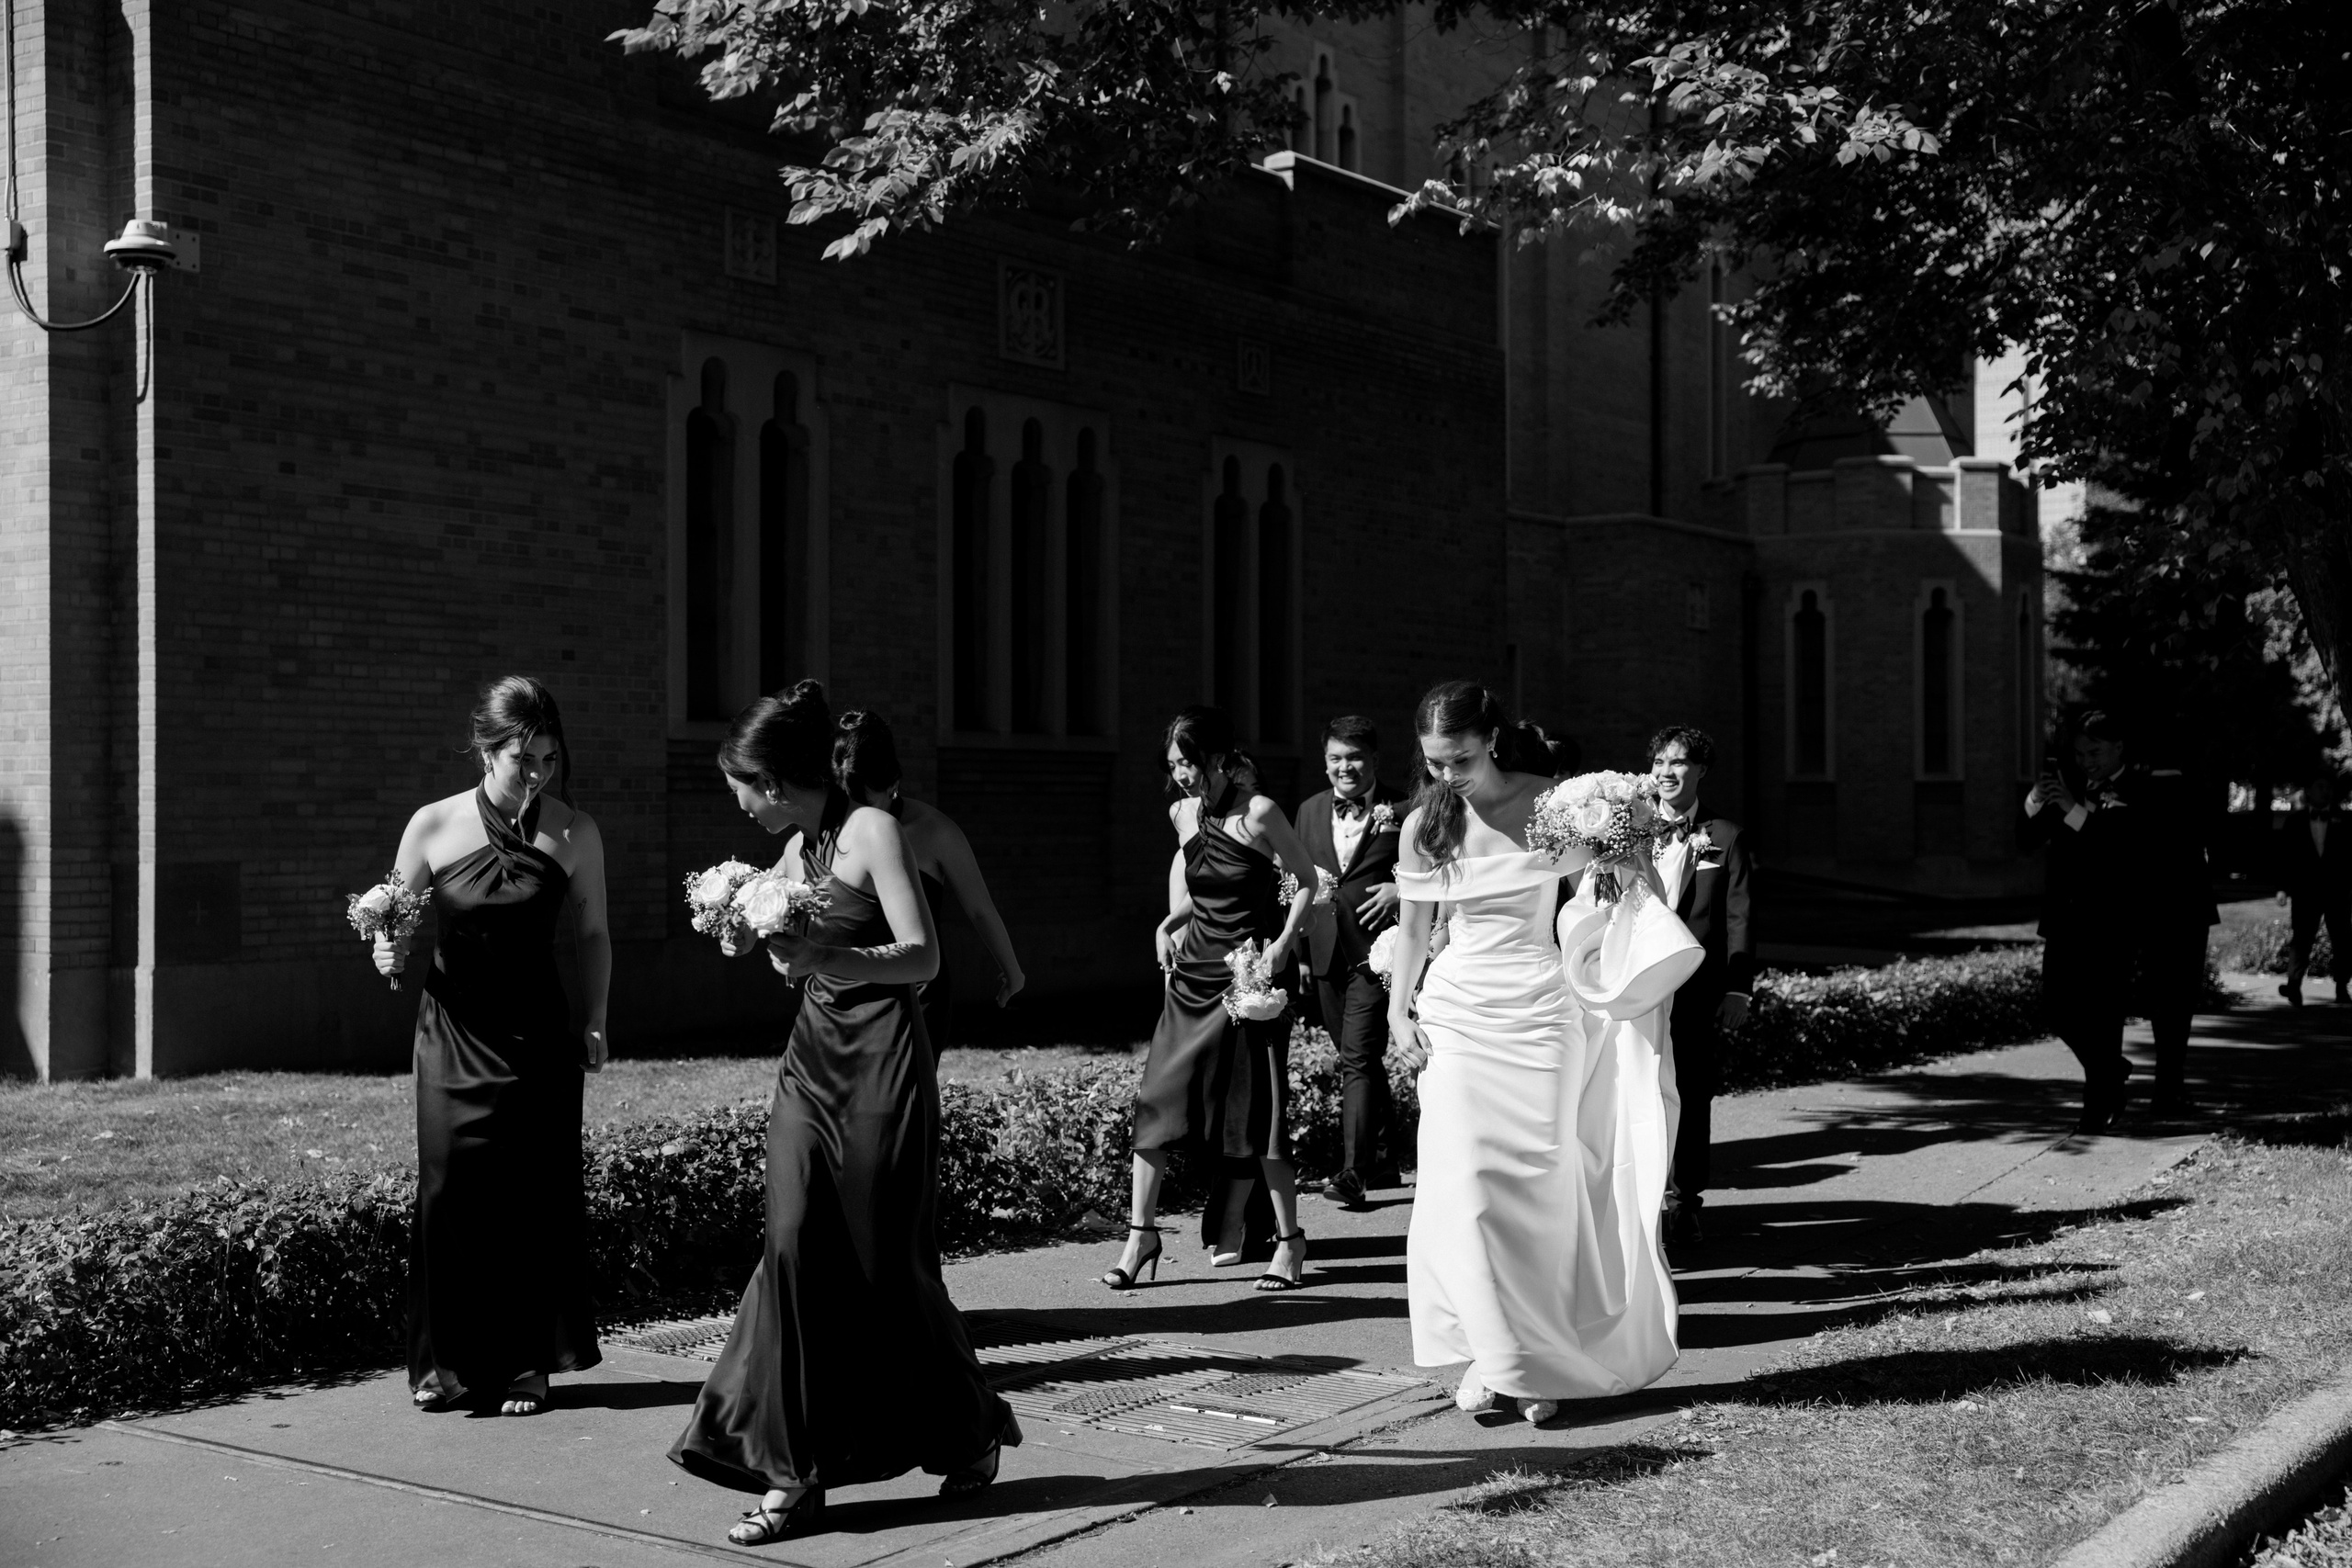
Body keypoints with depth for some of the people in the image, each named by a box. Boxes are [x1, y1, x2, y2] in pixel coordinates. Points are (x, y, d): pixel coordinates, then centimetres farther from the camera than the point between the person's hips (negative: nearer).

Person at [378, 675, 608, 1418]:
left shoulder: (575, 833, -2)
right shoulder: (433, 827, -3)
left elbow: (593, 934, 8)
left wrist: (595, 1023, 0)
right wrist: (388, 954, -15)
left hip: (537, 1034, 0)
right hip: (453, 1030, 0)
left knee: (535, 1190, 0)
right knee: (450, 1186, -3)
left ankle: (526, 1362, 12)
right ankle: (448, 1361, 11)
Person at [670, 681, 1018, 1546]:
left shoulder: (873, 829, -10)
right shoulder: (792, 849, 12)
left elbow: (921, 955, -19)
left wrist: (822, 956, -32)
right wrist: (758, 941, 2)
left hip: (881, 1055, -7)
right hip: (811, 1054, 7)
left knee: (889, 1260, 2)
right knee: (794, 1247, -5)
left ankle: (971, 1428, 26)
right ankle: (794, 1475, -1)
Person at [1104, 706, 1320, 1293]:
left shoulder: (1258, 813, -12)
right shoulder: (1182, 814, 4)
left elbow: (1307, 879, -3)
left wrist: (1284, 943, -13)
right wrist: (1171, 923, 9)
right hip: (1195, 970, 5)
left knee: (1257, 1106, -5)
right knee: (1157, 1096, -2)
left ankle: (1290, 1240, 9)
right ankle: (1142, 1235, 5)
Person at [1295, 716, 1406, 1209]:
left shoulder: (1402, 812, -4)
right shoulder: (1310, 811, 11)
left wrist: (1402, 890, -16)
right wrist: (1297, 948, 9)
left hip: (1376, 950, -6)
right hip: (1326, 950, 6)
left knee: (1358, 1058, -12)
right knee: (1357, 1056, 17)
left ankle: (1354, 1172, -11)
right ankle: (1385, 1146, 36)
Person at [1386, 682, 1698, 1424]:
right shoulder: (1426, 825, 2)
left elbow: (1640, 887, 9)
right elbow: (1412, 928, 14)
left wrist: (1636, 870, -12)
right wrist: (1399, 1011, 7)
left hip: (1539, 1011, -1)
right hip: (1457, 1013, 2)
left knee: (1540, 1186, 0)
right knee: (1467, 1186, -6)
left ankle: (1540, 1362, 13)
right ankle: (1491, 1352, 7)